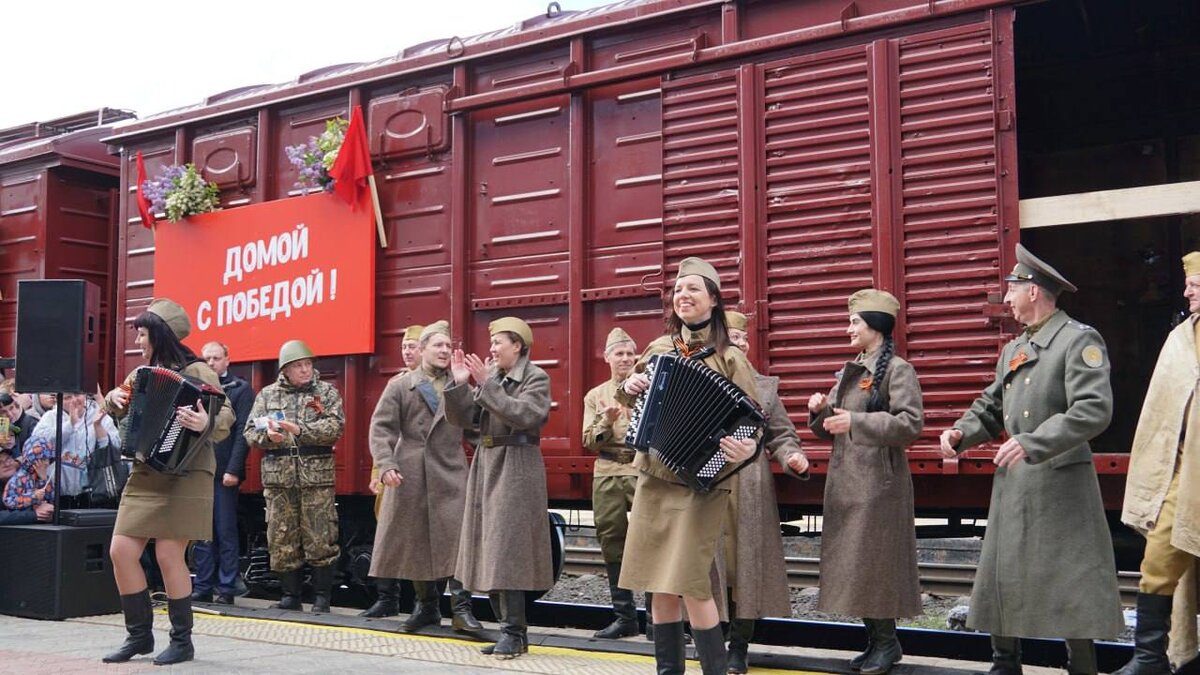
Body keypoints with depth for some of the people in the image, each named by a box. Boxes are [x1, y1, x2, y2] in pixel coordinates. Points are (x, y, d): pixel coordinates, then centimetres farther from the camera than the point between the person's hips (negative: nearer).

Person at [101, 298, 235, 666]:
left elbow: (225, 415, -16)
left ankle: (182, 641, 8)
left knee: (169, 555, -7)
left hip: (185, 475, -7)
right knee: (121, 551, 1)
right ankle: (139, 634, 16)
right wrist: (115, 398, 6)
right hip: (145, 475, 7)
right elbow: (120, 409, 29)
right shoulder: (143, 374, 14)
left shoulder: (197, 371, -7)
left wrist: (206, 423, -38)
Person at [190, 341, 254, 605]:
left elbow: (242, 432, -5)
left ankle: (226, 590, 5)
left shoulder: (240, 389, 2)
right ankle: (202, 588, 14)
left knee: (226, 532, 0)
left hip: (224, 472, -4)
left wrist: (233, 469, -13)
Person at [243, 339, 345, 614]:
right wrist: (267, 436, -12)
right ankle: (290, 595, 17)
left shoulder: (327, 392, 6)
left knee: (320, 539, -2)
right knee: (281, 540, 6)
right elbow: (250, 431, 10)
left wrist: (300, 430, -20)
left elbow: (335, 425, -9)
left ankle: (321, 597, 8)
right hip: (278, 477, 3)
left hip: (316, 476, -2)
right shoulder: (267, 394, 13)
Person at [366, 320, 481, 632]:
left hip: (450, 475, 0)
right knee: (415, 541, 8)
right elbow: (382, 428, 0)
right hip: (410, 477, 0)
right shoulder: (400, 385, 7)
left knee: (456, 539, -9)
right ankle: (426, 606, 22)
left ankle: (461, 607, -4)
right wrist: (385, 465, -14)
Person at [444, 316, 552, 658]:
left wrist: (486, 385, -21)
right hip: (486, 465, 7)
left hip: (516, 467, -7)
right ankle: (510, 627, 16)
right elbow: (461, 418, 8)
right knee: (489, 548, 8)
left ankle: (514, 632, -6)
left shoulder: (536, 378, -5)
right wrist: (459, 384, -6)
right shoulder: (489, 375, 12)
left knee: (506, 548, -11)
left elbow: (524, 416, -21)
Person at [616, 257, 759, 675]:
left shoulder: (728, 357, -6)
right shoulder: (659, 349, 8)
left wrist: (747, 447, -28)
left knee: (689, 581, -11)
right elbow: (635, 402, 23)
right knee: (658, 581, 8)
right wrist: (628, 387, 0)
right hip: (654, 476, 5)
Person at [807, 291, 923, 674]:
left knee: (874, 559, -5)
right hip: (844, 479, 8)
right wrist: (821, 410, -2)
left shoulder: (897, 369, -7)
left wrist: (856, 421, -22)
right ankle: (874, 639, 19)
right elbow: (830, 428, 20)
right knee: (851, 561, 9)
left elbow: (911, 423, -18)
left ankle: (887, 642, 8)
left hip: (877, 480, -8)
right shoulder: (850, 372, 17)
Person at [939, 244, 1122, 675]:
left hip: (1060, 482, -8)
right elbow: (991, 408, 20)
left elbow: (1094, 410, -20)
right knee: (1000, 576, 10)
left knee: (1070, 584, -1)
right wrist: (962, 433, 0)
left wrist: (1032, 443, -27)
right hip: (1012, 482, 8)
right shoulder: (1012, 350, 15)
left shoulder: (1080, 340, -9)